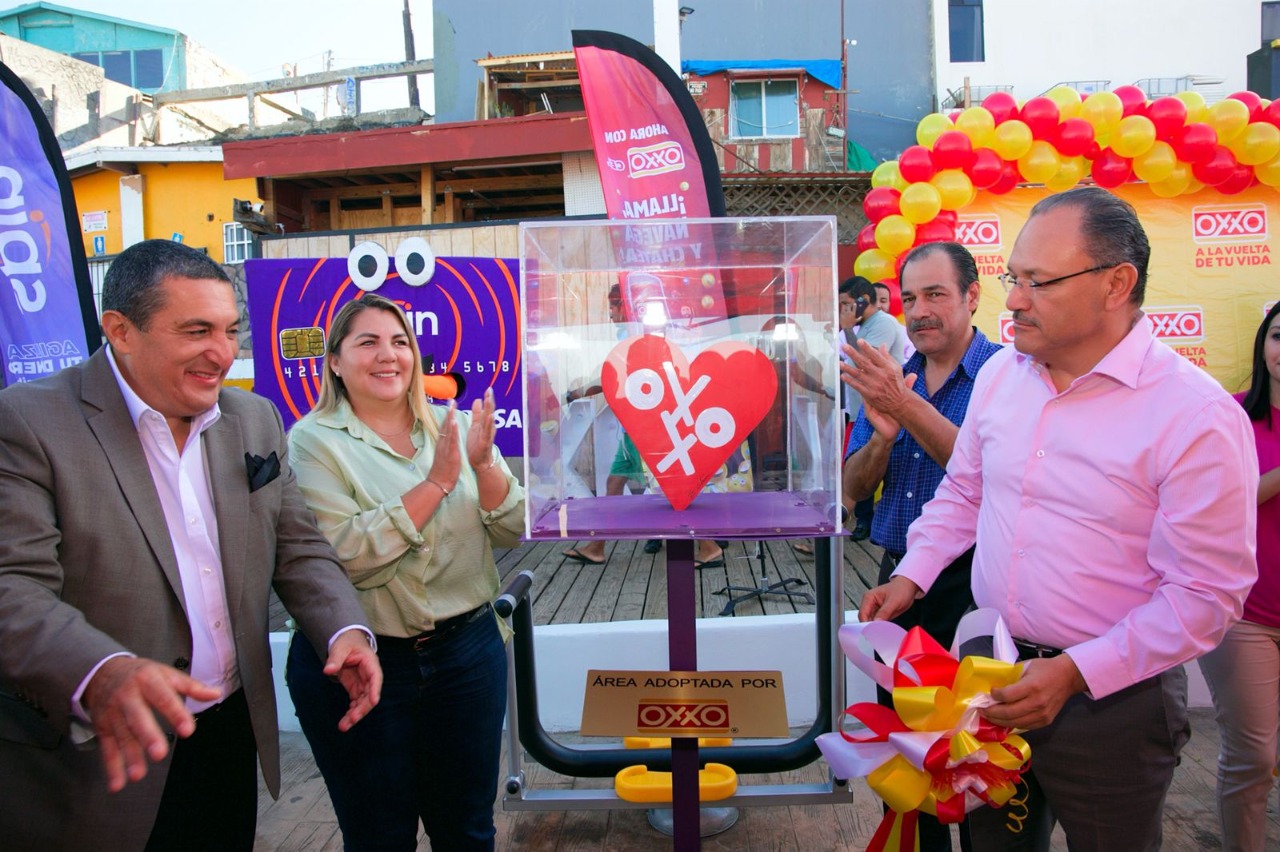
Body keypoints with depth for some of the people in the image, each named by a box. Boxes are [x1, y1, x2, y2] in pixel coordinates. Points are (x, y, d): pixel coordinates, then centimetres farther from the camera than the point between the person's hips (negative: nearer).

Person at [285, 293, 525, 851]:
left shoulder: (456, 428, 3)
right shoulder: (313, 441, -8)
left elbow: (511, 533, -1)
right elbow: (343, 555, -21)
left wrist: (484, 465, -17)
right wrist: (436, 482, -24)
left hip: (467, 652, 3)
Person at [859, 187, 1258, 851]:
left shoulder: (1197, 415, -18)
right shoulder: (1001, 373, 0)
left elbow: (1206, 593, -17)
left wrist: (1074, 673, -22)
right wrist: (909, 578, 1)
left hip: (1109, 698, -5)